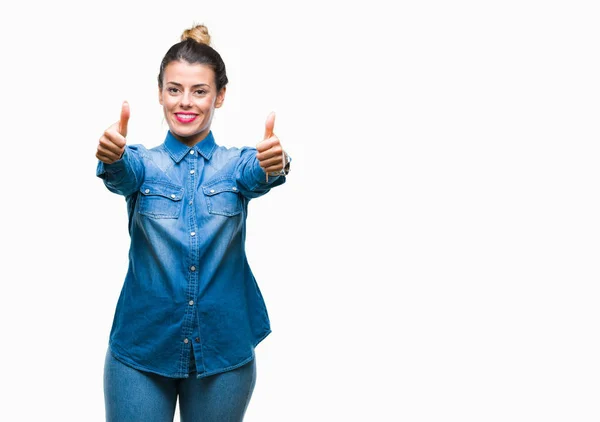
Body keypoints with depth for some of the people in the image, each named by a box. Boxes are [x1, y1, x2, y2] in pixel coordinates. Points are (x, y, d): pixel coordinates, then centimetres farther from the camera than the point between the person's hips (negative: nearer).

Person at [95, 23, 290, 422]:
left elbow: (257, 175, -21)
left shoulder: (237, 163, 2)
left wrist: (274, 165, -45)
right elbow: (123, 174, -21)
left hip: (223, 349, 1)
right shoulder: (143, 163, 1)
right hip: (140, 348, 0)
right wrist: (112, 157, -45)